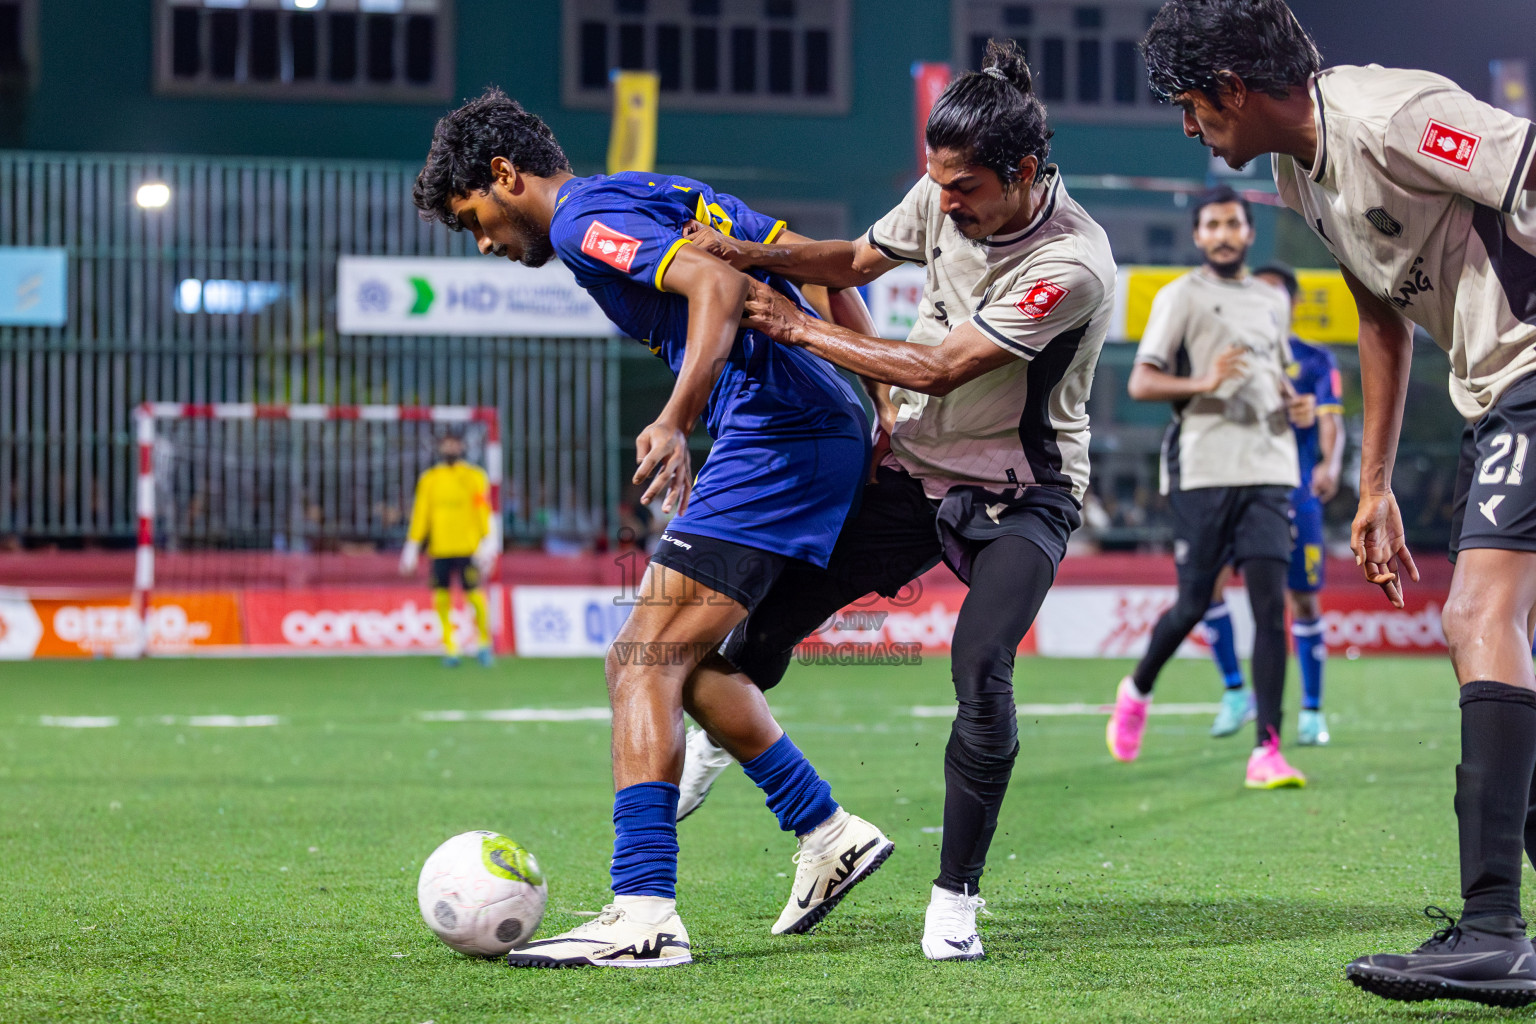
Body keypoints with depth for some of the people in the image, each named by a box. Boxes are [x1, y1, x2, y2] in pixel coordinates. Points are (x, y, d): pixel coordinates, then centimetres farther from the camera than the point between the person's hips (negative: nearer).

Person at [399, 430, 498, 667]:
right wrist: (412, 547, 11)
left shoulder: (474, 477, 5)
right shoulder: (428, 479, 12)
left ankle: (484, 641, 11)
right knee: (442, 596, -3)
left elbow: (484, 512, 0)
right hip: (439, 548, 2)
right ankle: (450, 647, 5)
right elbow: (420, 514, 14)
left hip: (467, 548, -2)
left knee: (474, 594, -8)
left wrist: (489, 544, -9)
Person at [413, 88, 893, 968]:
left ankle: (643, 916, -19)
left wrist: (675, 422, -28)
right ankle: (829, 835, 23)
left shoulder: (585, 218, -5)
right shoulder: (662, 193, 24)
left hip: (774, 438, -10)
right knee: (679, 659, 19)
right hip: (834, 431, 10)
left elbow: (719, 285, -22)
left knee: (644, 664, -11)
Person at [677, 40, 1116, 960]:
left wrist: (799, 328, -21)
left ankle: (956, 899, -9)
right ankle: (709, 742, 33)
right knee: (766, 623, 0)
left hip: (1020, 494, -6)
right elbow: (858, 261, 12)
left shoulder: (1071, 264, -27)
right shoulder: (944, 197, -6)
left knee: (980, 675, -25)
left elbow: (940, 367, -27)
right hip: (915, 468, 6)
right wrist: (751, 256, -7)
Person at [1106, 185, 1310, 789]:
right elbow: (1140, 383, -5)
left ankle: (1267, 751, -11)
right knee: (1193, 604, 1)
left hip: (1268, 468, 4)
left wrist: (1294, 404, 11)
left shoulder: (1273, 302, 18)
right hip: (1204, 468, -4)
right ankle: (1137, 690, 32)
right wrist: (1203, 383, -22)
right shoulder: (1182, 296, 1)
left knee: (1271, 603, -8)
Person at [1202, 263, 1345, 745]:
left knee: (1303, 601, 0)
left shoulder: (1314, 360, 6)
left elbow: (1331, 421, -6)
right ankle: (1234, 691, -4)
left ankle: (1312, 712, 13)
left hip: (1293, 495, -2)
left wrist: (1330, 464, -25)